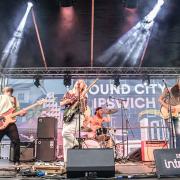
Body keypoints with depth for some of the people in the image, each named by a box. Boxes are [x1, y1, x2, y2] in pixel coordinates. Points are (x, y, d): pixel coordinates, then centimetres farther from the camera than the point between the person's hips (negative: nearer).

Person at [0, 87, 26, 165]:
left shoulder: (14, 99, 22)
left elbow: (17, 111, 18)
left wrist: (21, 113, -3)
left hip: (10, 122, 3)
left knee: (16, 141, -7)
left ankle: (16, 161, 2)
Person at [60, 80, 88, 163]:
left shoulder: (84, 96, 4)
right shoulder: (69, 93, 11)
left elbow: (83, 110, -5)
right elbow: (61, 103, 11)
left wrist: (82, 101, -20)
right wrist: (68, 101, -6)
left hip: (77, 118, -3)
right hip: (68, 117, 4)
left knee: (65, 132, -29)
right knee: (66, 143, 0)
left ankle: (76, 144, -4)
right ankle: (67, 161, 8)